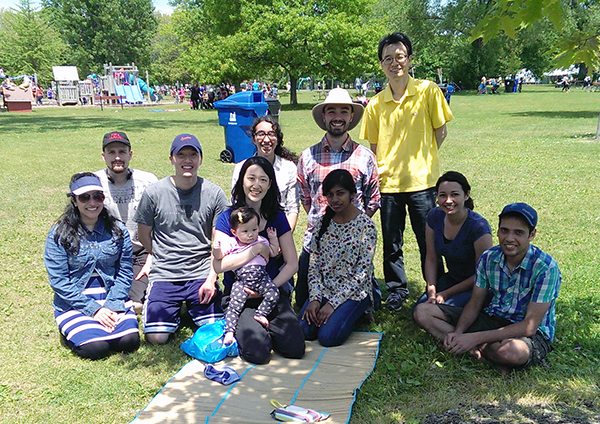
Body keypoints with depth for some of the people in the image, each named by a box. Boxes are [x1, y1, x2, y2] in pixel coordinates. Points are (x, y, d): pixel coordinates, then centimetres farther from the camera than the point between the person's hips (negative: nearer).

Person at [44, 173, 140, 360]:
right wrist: (93, 309, -15)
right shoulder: (59, 234, -4)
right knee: (95, 348, -23)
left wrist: (112, 306, -12)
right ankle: (75, 331, 10)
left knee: (129, 341, -21)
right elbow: (59, 281, -8)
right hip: (74, 304, -2)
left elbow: (125, 272, 3)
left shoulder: (118, 230, 4)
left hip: (113, 300, 2)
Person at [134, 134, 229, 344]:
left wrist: (211, 278, -9)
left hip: (202, 274, 0)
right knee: (157, 337, -12)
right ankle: (175, 310, 22)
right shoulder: (154, 193, -2)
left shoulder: (214, 193, -1)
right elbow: (144, 235, 10)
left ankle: (191, 309, 23)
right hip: (164, 275, 0)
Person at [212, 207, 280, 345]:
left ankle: (260, 314, -5)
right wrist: (216, 249, -18)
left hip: (261, 277, 2)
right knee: (234, 304, -13)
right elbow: (219, 257, 3)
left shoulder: (261, 241, 12)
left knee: (274, 294, -20)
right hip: (241, 280, -2)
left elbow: (274, 253, 23)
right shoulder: (231, 243, 4)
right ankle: (229, 331, -8)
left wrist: (273, 238, 12)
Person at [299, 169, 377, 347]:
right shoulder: (323, 223, 4)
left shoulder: (365, 226, -11)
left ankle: (353, 314, 9)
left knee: (328, 336, -21)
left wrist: (333, 304, -18)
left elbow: (361, 274, -14)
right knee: (303, 330, -16)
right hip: (324, 290, 4)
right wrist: (314, 298, -10)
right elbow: (313, 264, 4)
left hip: (354, 293, -4)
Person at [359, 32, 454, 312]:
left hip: (422, 180, -2)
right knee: (391, 242, 12)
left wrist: (422, 159, -2)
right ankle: (397, 288, 32)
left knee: (429, 241, 8)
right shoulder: (376, 104, 3)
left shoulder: (428, 91, -3)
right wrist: (375, 171, -2)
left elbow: (440, 131, 3)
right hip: (388, 182, 2)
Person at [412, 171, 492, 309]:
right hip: (451, 278, 5)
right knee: (419, 308, -13)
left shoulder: (479, 227, -25)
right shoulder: (434, 216, -8)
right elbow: (431, 259, 0)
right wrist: (432, 293, -10)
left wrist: (446, 294, -14)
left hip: (476, 287, -5)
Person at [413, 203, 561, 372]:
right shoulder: (488, 258, -4)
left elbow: (529, 327, -23)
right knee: (423, 312, -6)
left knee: (512, 351, -45)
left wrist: (475, 338, -28)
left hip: (533, 335, -6)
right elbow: (475, 304, 4)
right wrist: (458, 333, -18)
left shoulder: (546, 267, -20)